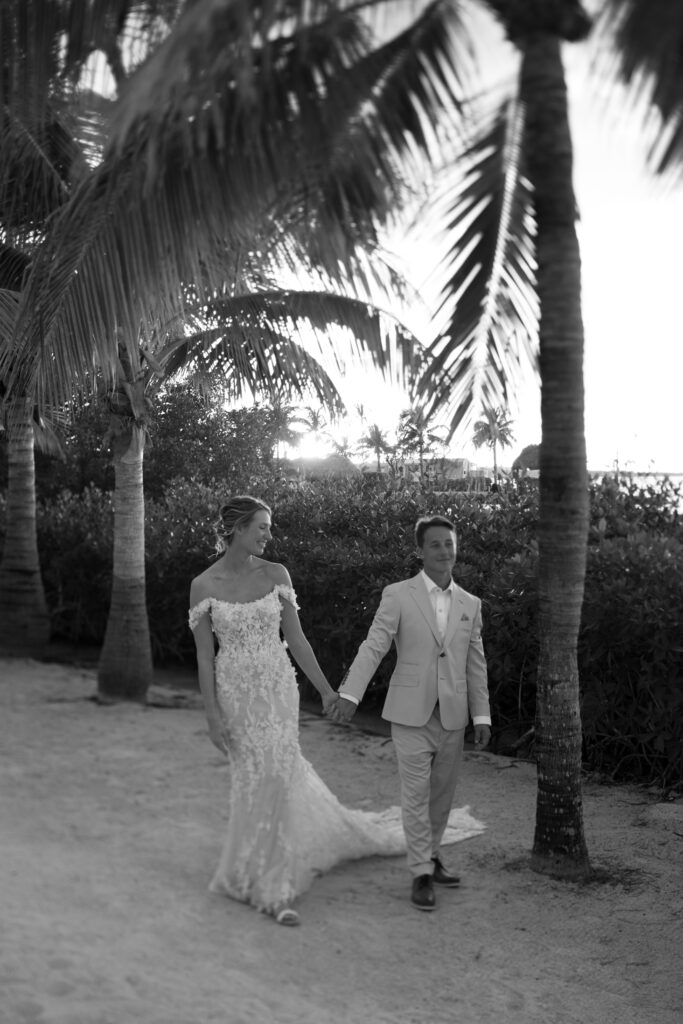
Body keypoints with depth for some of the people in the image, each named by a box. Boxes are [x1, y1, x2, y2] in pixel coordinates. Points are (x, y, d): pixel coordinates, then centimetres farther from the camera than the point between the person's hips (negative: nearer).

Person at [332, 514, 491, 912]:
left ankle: (432, 856, 32)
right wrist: (350, 694, -22)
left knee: (443, 793, 12)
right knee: (416, 794, -1)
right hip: (411, 714, -3)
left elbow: (476, 665, 10)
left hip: (452, 716, 4)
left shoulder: (470, 604, 8)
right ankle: (422, 874, 10)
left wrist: (483, 716, 7)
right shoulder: (398, 595, -4)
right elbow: (373, 647, -11)